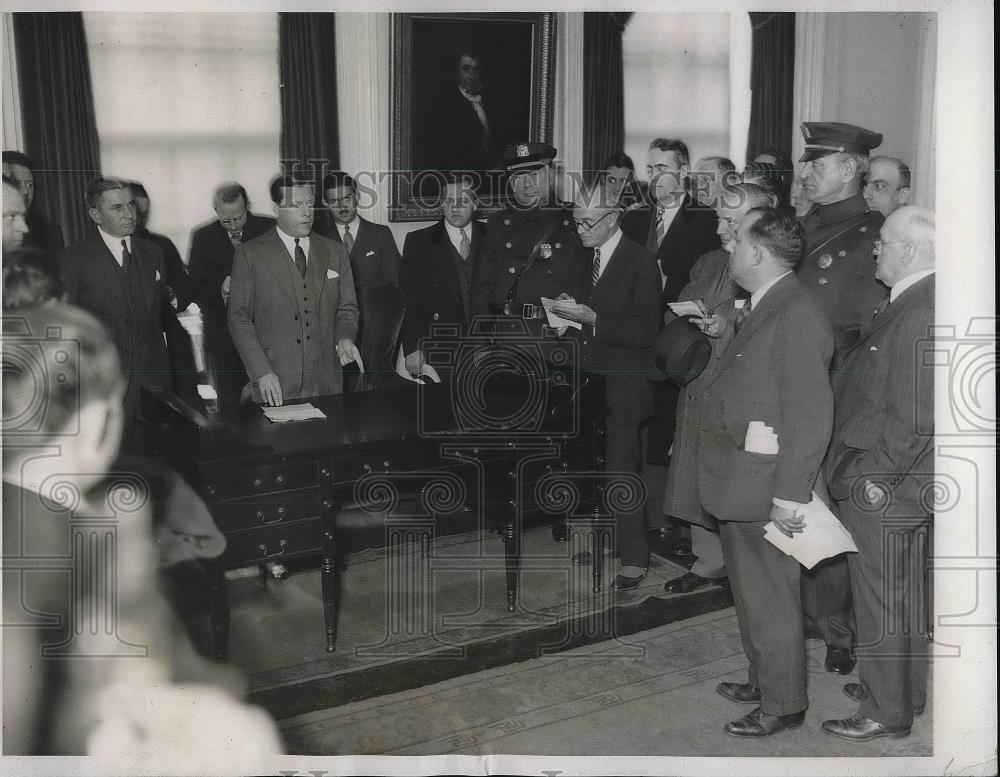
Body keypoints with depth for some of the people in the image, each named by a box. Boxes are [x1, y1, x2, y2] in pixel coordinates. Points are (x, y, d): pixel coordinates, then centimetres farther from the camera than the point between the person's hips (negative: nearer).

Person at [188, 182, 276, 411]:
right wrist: (220, 288, -16)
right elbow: (195, 289, 3)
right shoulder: (204, 238, 6)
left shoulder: (269, 230, 2)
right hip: (224, 338, 1)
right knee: (229, 403, 3)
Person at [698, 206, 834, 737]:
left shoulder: (796, 316, -21)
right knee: (749, 589, 23)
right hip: (737, 481, 10)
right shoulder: (759, 309, 9)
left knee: (770, 599, 5)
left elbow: (811, 415, -23)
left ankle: (784, 704, 22)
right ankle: (763, 679, 41)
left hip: (764, 485, -10)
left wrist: (789, 494, -23)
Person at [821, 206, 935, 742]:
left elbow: (914, 416, -25)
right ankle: (898, 689, 38)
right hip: (896, 486, 10)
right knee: (900, 595, 22)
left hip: (883, 491, -10)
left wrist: (876, 477, -18)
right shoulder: (907, 304, 9)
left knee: (882, 602, 5)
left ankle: (887, 712, 20)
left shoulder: (921, 313, -23)